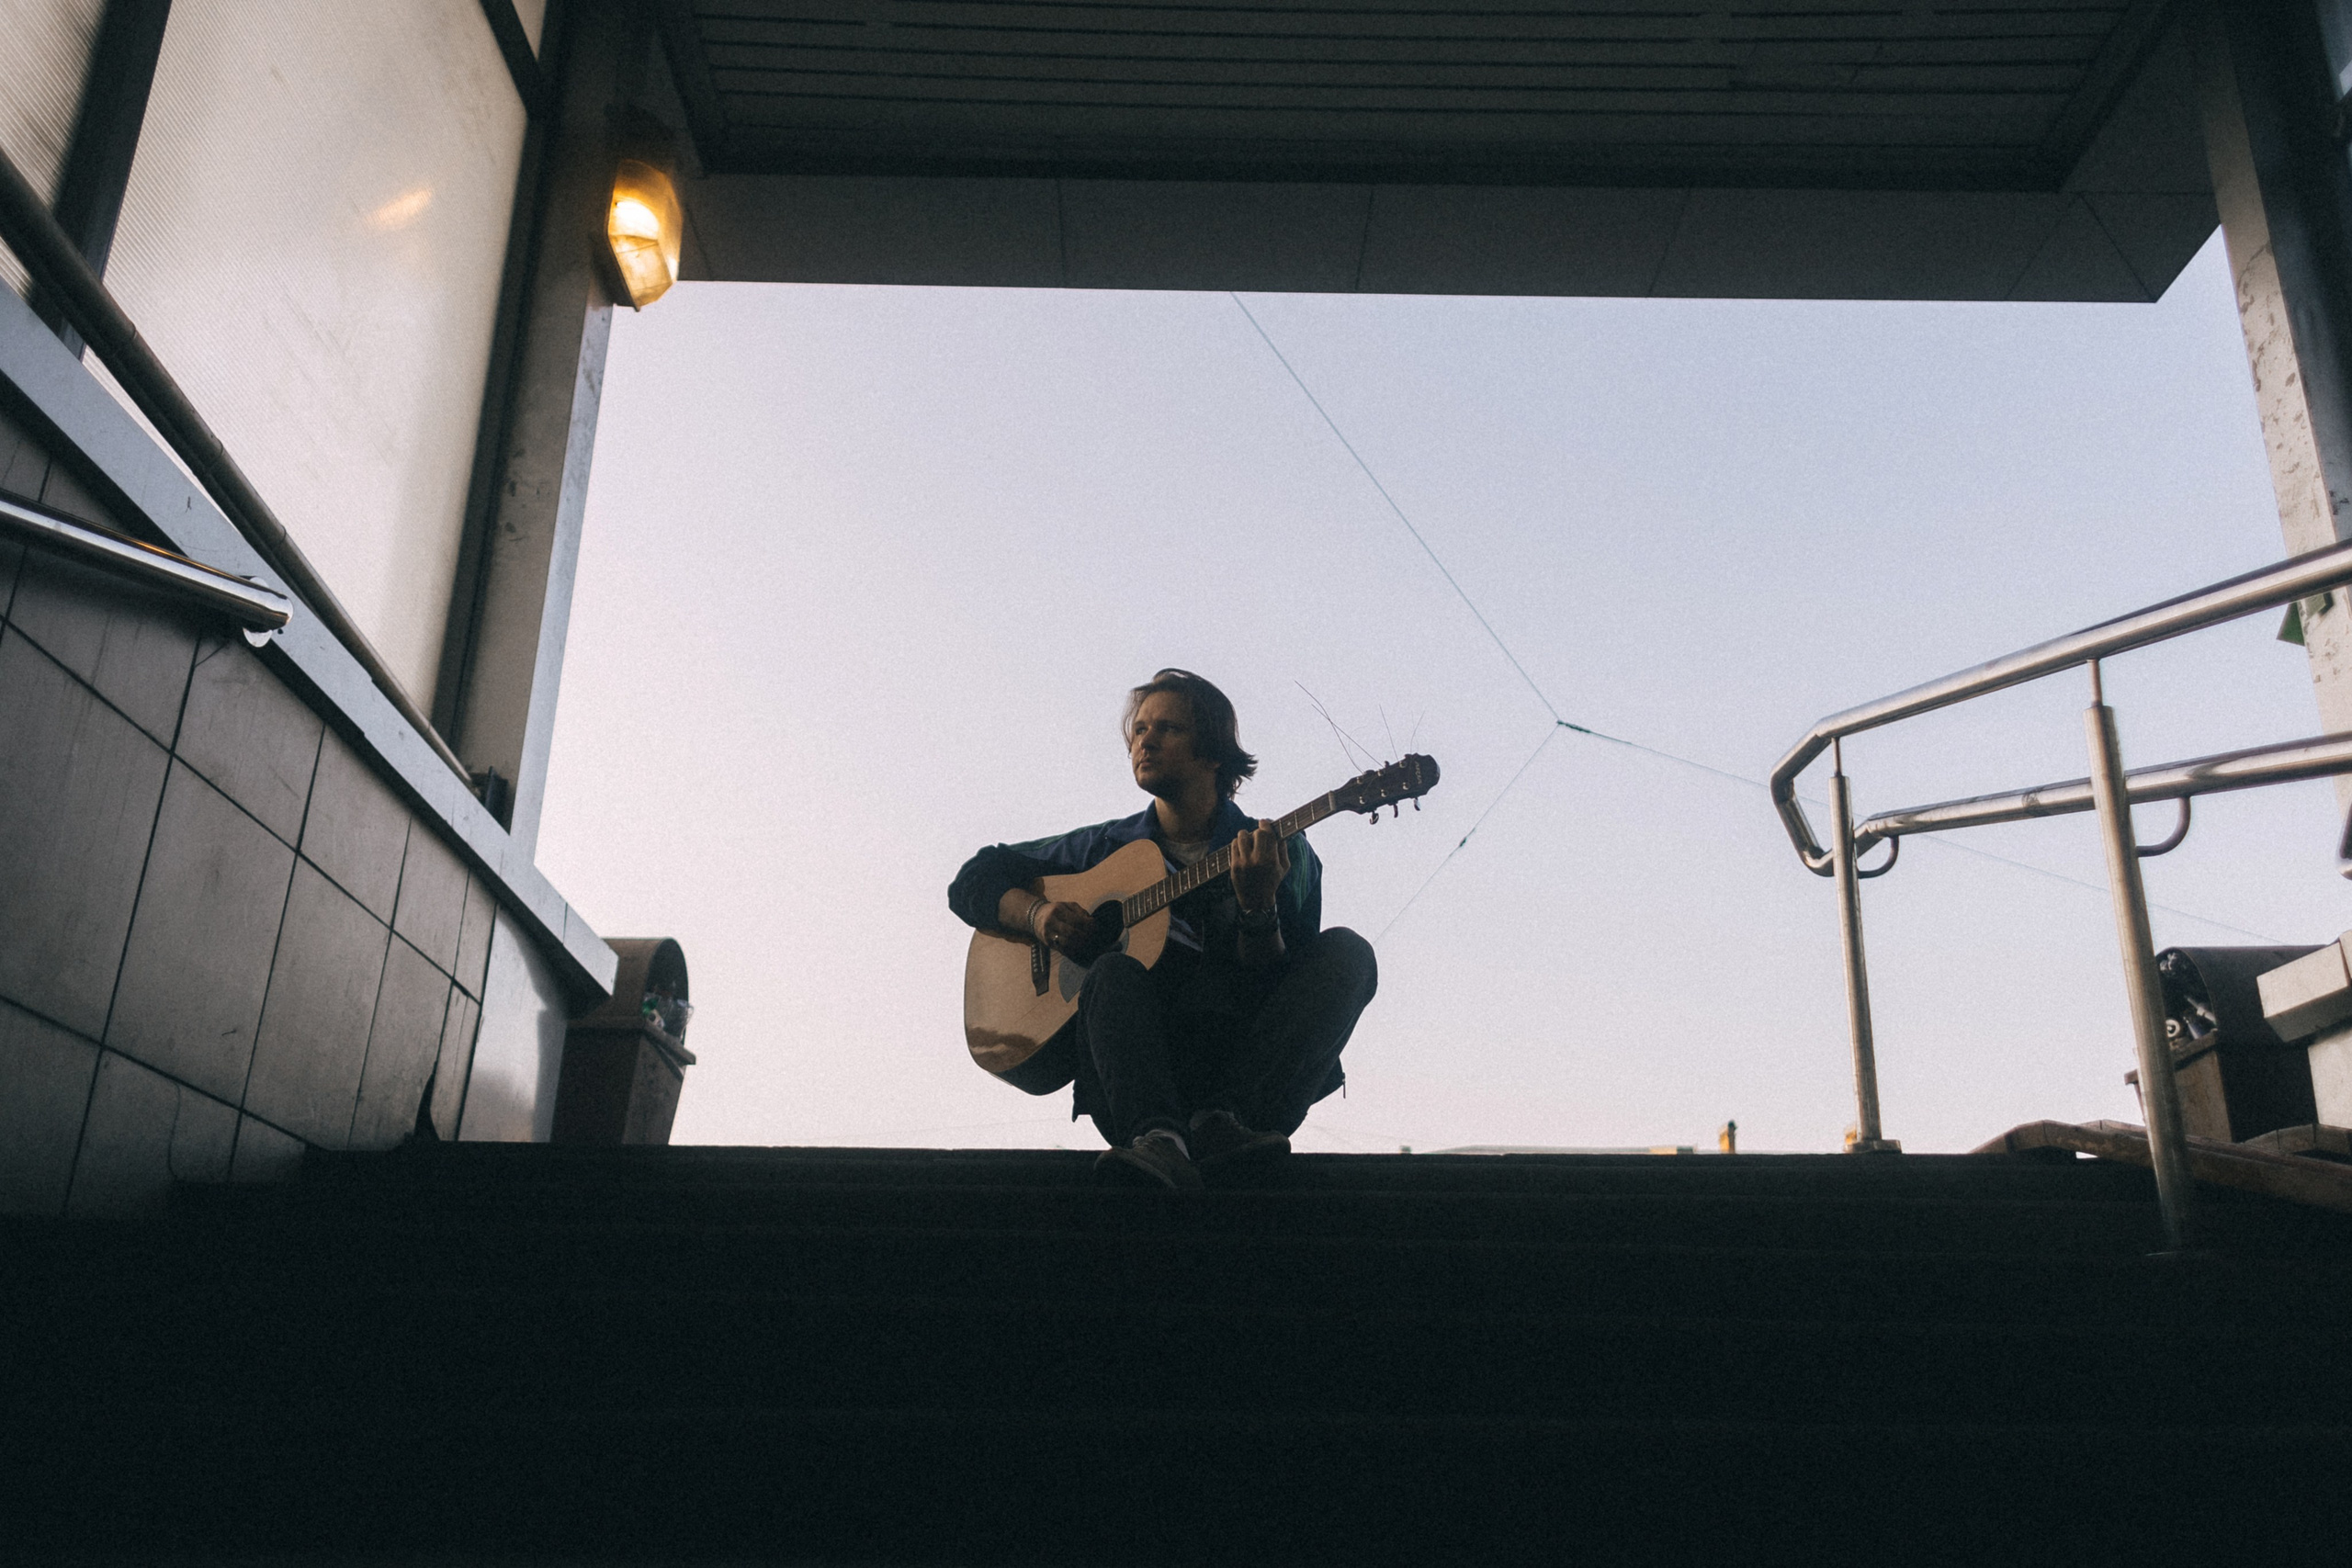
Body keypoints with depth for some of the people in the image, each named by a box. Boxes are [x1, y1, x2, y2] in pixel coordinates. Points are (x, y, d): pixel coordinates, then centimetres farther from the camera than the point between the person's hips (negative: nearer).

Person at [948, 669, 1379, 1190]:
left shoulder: (1281, 853, 7)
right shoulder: (1108, 847, 13)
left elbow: (1276, 992, -4)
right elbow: (973, 880, 16)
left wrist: (1258, 908, -23)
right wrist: (1036, 914, -5)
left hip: (1245, 1064, 0)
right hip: (1135, 1065, 0)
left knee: (1346, 953, -21)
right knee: (1113, 970, -29)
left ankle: (1225, 1120, -37)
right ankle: (1156, 1138, -51)